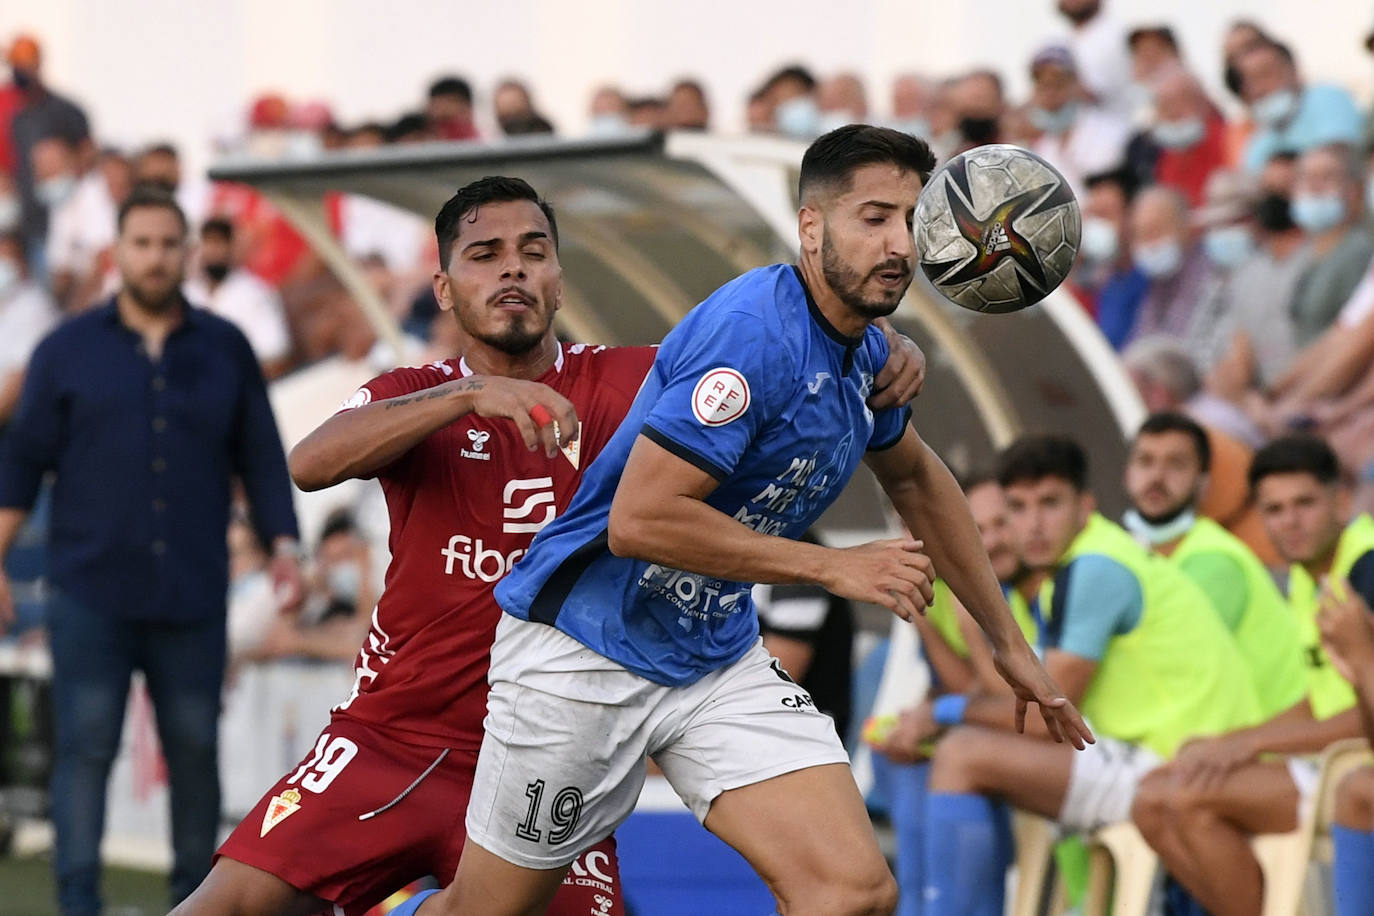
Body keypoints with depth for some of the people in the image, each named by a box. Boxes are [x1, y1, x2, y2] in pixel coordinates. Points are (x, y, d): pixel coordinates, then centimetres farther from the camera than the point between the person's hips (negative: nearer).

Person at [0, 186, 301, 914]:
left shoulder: (226, 351, 10)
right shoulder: (68, 350, 6)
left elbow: (262, 459, 10)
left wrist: (283, 545, -1)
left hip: (193, 595, 1)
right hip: (91, 589, -1)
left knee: (195, 747, 4)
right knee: (85, 746, -6)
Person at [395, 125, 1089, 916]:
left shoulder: (864, 351, 3)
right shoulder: (756, 332, -24)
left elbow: (914, 476, 25)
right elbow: (639, 518, -30)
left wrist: (1008, 641, 26)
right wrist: (833, 567, -23)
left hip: (720, 662, 7)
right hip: (583, 648, -7)